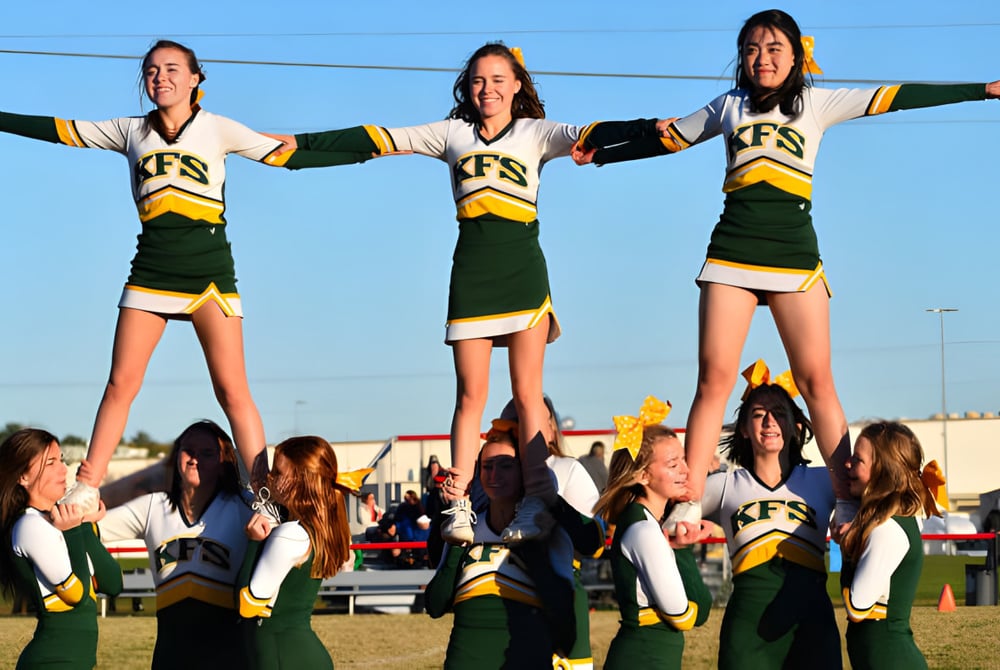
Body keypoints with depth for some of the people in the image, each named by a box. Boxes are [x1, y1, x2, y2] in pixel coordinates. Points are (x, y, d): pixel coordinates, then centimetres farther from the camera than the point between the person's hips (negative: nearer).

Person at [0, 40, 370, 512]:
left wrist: (375, 150, 7)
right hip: (151, 272, 2)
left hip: (209, 272, -2)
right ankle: (85, 490, 4)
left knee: (232, 388, -7)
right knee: (121, 384, -2)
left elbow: (288, 155, 8)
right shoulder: (131, 132, 12)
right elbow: (55, 130, 14)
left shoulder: (216, 129, 6)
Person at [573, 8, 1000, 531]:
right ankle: (687, 504, -7)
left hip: (794, 255, -1)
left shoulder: (817, 104, 10)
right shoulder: (729, 106, 15)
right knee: (714, 376, -6)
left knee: (815, 380, -5)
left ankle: (848, 502, -1)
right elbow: (667, 138, 24)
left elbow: (895, 97, 9)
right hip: (732, 252, 1)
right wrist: (600, 153, 26)